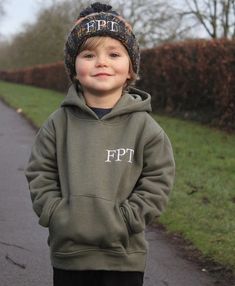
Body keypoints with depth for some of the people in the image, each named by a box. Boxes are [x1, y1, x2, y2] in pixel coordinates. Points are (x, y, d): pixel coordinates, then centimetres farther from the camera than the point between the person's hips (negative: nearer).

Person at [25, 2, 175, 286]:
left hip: (123, 256, -1)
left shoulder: (144, 127, -5)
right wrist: (60, 216, -10)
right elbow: (40, 175, 3)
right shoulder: (59, 124, 0)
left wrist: (121, 221, -14)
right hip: (68, 253, 2)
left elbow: (157, 182, -5)